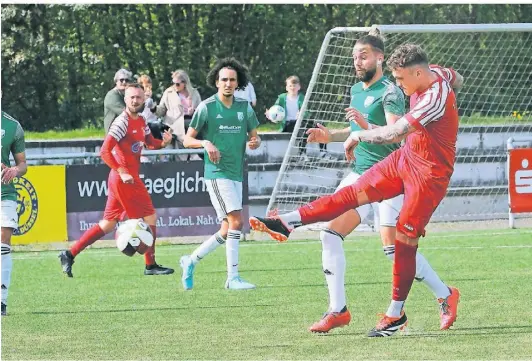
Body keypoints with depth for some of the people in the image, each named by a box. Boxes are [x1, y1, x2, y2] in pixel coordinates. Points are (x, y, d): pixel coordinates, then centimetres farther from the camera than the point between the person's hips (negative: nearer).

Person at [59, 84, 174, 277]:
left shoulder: (141, 121, 13)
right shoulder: (123, 122, -14)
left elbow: (150, 143, 25)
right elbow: (105, 151, -19)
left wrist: (163, 142, 3)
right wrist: (122, 172, -22)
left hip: (128, 178, 9)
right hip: (125, 178, -9)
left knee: (108, 224, 11)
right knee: (150, 217, -2)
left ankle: (69, 254, 12)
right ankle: (150, 265, 7)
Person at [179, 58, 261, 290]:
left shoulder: (245, 107, 9)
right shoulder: (206, 107, -4)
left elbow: (254, 137, 17)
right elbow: (188, 139, 1)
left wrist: (254, 142, -7)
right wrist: (206, 143, -18)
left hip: (236, 173, 6)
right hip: (217, 172, -6)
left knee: (228, 231, 8)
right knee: (236, 221, -17)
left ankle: (191, 261, 25)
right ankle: (233, 278, -14)